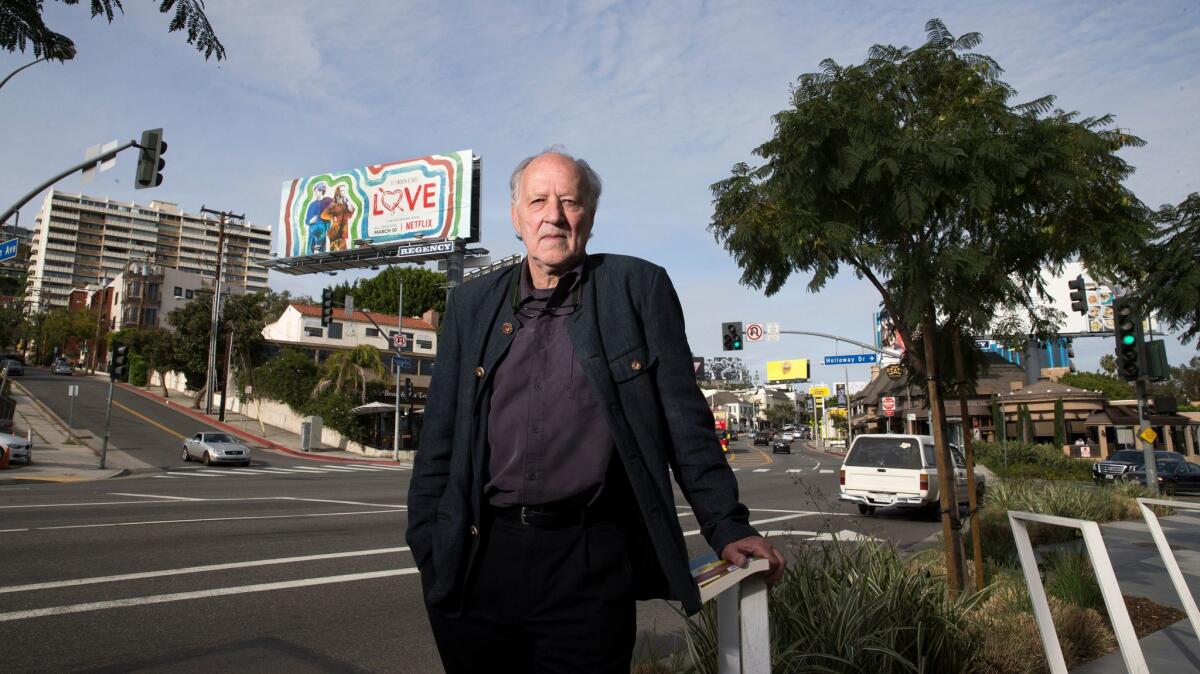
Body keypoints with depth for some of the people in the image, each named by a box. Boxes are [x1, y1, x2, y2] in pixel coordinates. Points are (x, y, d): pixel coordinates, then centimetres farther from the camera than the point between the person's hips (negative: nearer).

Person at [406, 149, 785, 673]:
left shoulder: (639, 288, 1)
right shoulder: (471, 304, 8)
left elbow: (685, 420, 1)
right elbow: (439, 436, 10)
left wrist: (728, 528, -1)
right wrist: (425, 547, 5)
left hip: (591, 561, -2)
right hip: (477, 561, 3)